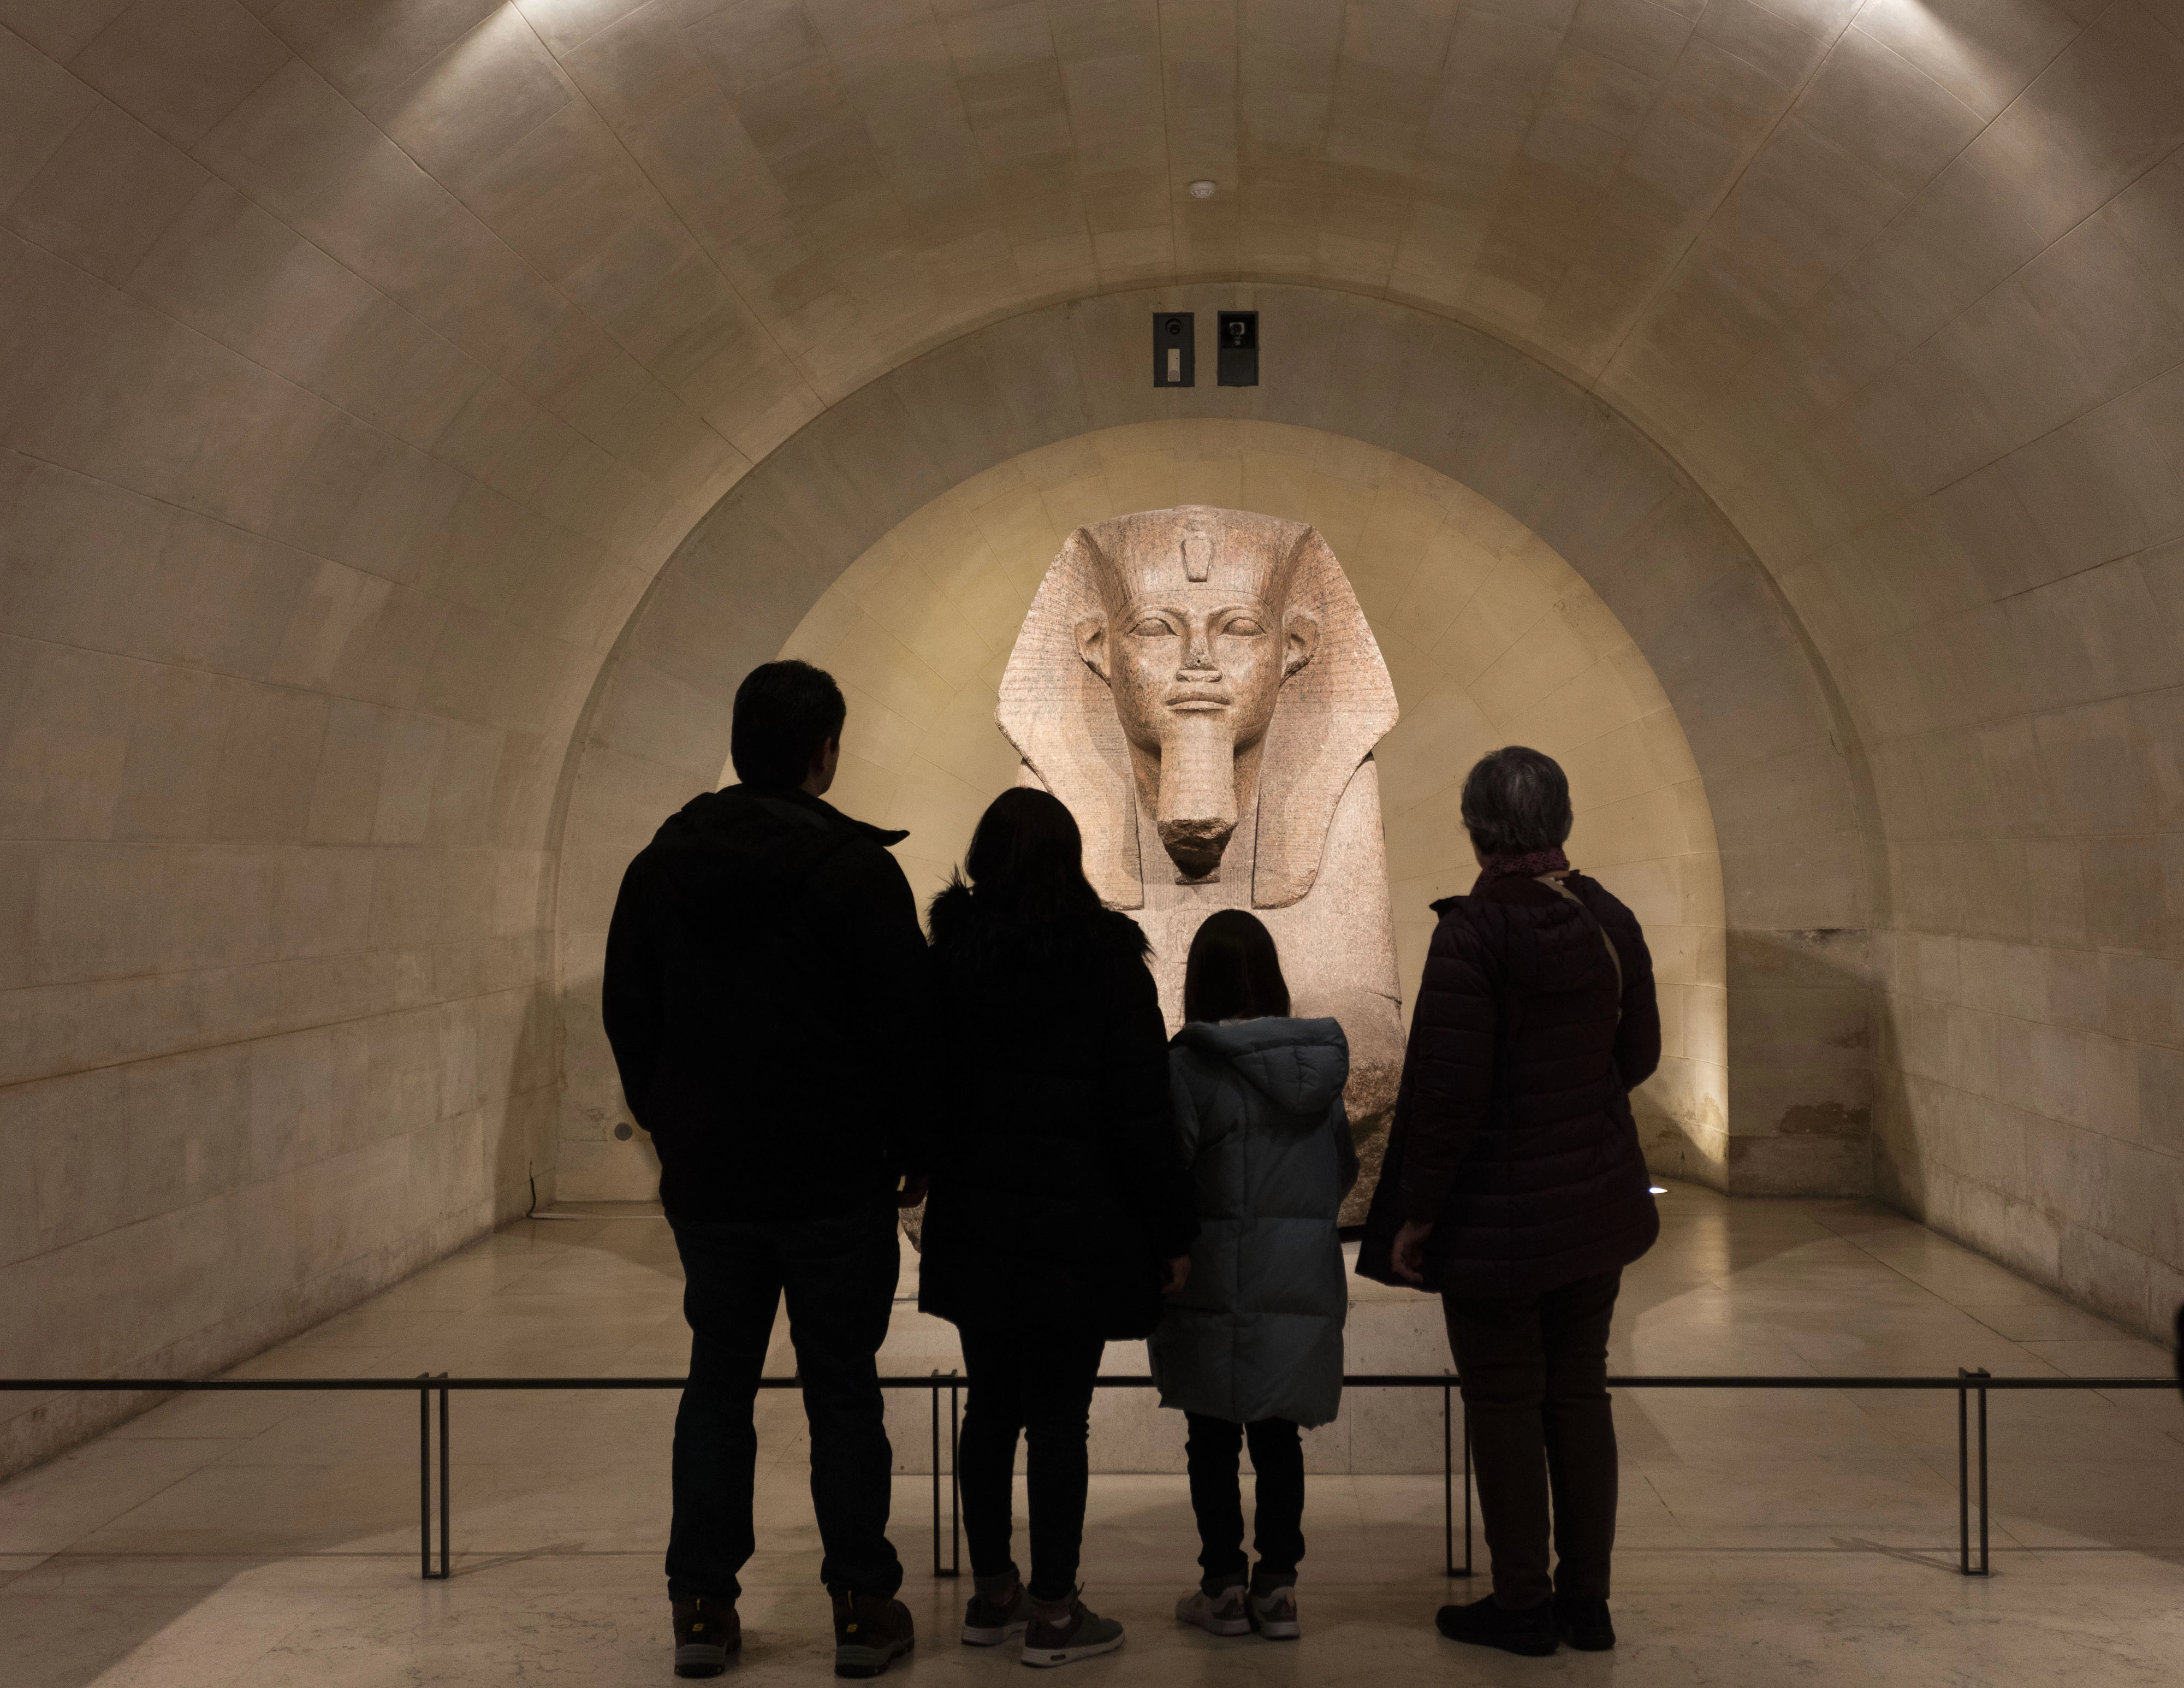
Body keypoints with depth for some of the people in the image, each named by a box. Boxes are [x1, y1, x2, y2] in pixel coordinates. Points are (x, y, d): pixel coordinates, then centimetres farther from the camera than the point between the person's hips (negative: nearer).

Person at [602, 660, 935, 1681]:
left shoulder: (661, 865, 5)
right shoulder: (855, 867, -10)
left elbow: (628, 1020, 10)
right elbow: (906, 1025, -9)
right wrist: (915, 1151, 2)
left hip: (707, 1177, 4)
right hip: (837, 1180, -3)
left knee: (717, 1385, 11)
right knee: (842, 1389, 4)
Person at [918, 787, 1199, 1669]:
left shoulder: (948, 959, 2)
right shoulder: (1107, 960, -8)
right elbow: (1141, 1108, -9)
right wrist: (1170, 1230, -3)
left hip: (974, 1223, 4)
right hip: (1077, 1225, -4)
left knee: (991, 1407, 14)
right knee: (1059, 1419, 1)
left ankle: (992, 1592, 23)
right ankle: (1052, 1612, 7)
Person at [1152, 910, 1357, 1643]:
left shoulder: (1190, 1062, -13)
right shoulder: (1319, 1060, 1)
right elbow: (1344, 1172, 7)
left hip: (1215, 1280, -3)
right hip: (1301, 1280, 4)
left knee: (1213, 1438, 8)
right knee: (1279, 1436, 12)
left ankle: (1224, 1587, 14)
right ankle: (1278, 1587, 15)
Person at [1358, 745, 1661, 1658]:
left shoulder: (1471, 933, -19)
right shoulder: (1610, 922, 0)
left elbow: (1452, 1090, -21)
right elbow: (1640, 1053, 11)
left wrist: (1416, 1214, -12)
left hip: (1497, 1214, -6)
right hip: (1597, 1203, 6)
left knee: (1504, 1403, 6)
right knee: (1580, 1393, 15)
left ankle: (1523, 1605, 16)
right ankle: (1586, 1600, 22)